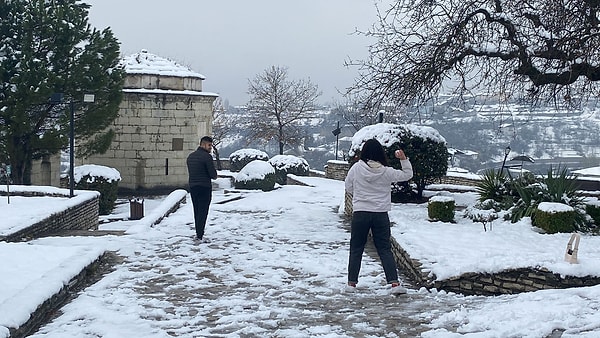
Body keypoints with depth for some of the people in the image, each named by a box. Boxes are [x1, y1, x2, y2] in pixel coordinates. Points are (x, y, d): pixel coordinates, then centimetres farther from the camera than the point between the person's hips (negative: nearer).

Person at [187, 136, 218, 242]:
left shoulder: (190, 156, 12)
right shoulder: (207, 156, -13)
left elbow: (190, 172, 15)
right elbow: (213, 174, -16)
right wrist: (214, 176, 8)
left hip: (192, 186, 7)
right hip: (204, 187, -7)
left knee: (197, 211, 16)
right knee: (203, 212, -4)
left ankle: (198, 233, 22)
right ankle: (200, 236, -5)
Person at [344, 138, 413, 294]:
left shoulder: (356, 168, -6)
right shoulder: (386, 172, -6)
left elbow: (348, 186, 7)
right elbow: (407, 175, 7)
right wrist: (404, 159, 4)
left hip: (360, 213, 0)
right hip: (381, 215, 0)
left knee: (356, 249, 12)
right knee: (385, 249, 6)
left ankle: (352, 282, 15)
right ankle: (394, 283, 0)